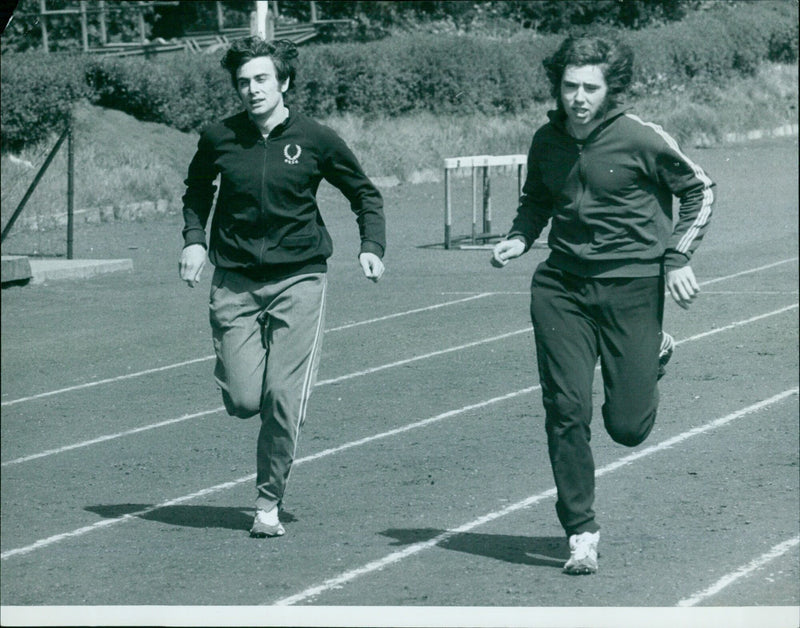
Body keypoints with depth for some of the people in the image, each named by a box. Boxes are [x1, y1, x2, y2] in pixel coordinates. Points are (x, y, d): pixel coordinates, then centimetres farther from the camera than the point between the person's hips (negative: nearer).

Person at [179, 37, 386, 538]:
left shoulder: (316, 139, -3)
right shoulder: (219, 139, 0)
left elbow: (365, 194, 11)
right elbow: (197, 193, 21)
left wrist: (372, 247, -3)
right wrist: (195, 239, 4)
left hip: (299, 279, -1)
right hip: (235, 281, 1)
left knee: (284, 398, -10)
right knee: (243, 401, -6)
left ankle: (270, 502, 5)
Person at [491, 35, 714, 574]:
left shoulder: (641, 139, -10)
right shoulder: (547, 141, 3)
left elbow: (700, 191, 2)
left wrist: (678, 258, -6)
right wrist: (519, 238, 3)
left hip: (632, 285, -3)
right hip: (562, 286, 3)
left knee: (628, 427, 0)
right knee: (566, 412, -7)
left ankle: (655, 355, 35)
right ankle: (581, 534, 5)